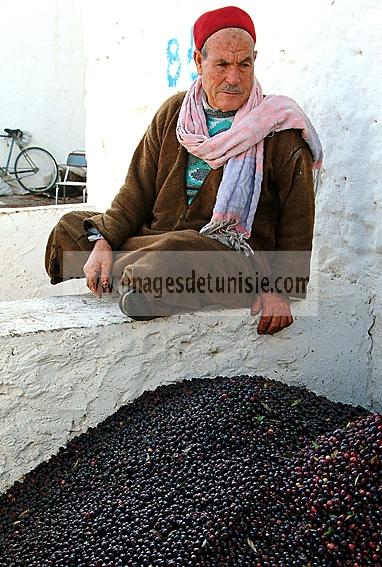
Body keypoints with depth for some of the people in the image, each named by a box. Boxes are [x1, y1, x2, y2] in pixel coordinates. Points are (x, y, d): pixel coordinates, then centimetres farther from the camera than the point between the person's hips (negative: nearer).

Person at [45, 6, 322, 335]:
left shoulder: (280, 132, -3)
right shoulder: (173, 113, 9)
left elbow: (296, 224, -1)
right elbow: (138, 190, 8)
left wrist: (281, 291, -9)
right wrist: (104, 242, -6)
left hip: (232, 252, -5)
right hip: (156, 236, 6)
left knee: (171, 256, -38)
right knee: (70, 228, 9)